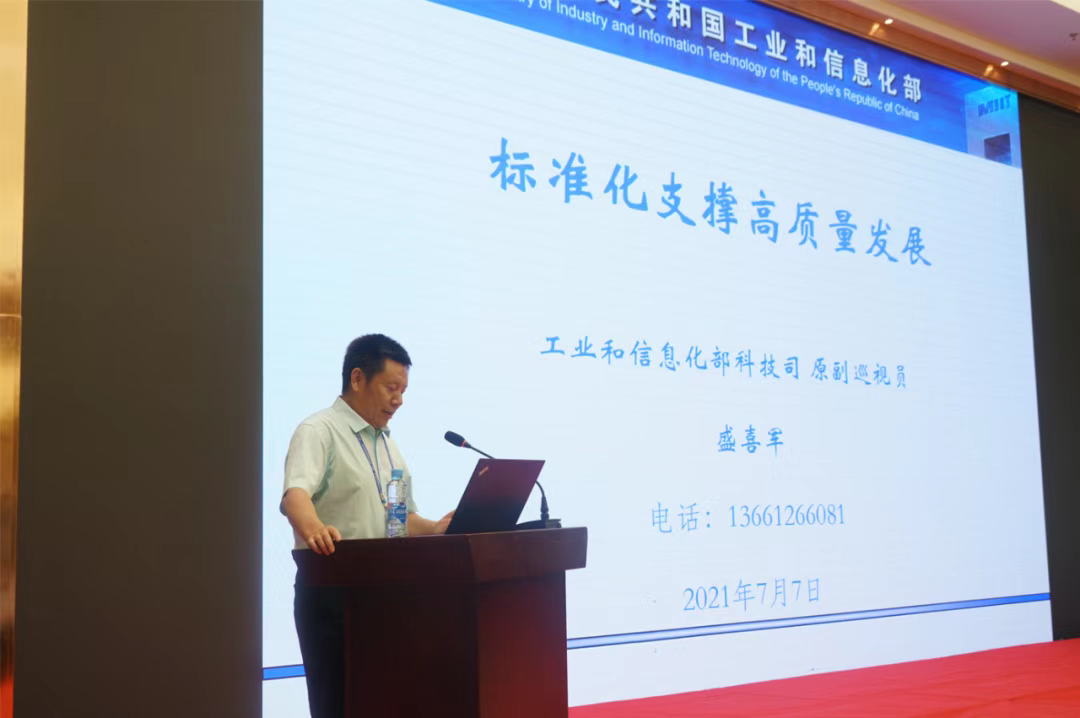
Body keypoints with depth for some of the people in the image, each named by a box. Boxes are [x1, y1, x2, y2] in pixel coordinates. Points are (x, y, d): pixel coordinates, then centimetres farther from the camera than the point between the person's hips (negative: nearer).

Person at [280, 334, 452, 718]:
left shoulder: (389, 445, 17)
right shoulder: (319, 432, -8)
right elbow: (294, 494, -27)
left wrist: (435, 529, 2)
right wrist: (314, 528, -48)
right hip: (331, 595, -7)